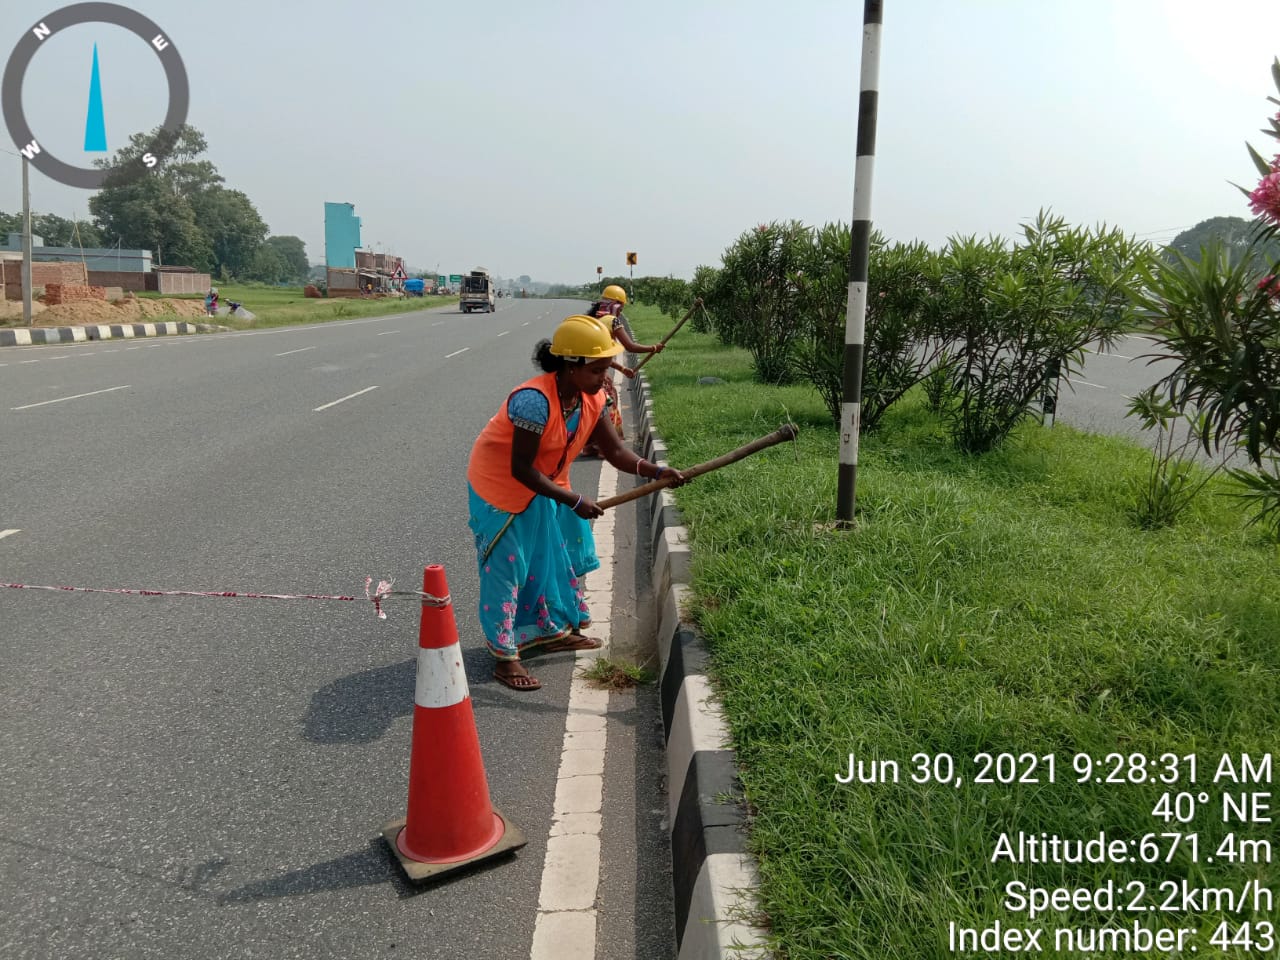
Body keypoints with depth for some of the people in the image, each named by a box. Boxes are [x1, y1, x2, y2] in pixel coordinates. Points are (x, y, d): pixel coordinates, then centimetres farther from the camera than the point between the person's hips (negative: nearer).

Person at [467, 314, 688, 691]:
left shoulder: (591, 399, -10)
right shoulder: (535, 400, -34)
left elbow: (615, 452, -7)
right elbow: (521, 469, -31)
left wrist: (656, 471, -23)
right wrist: (573, 501, -30)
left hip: (544, 485, 8)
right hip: (501, 486, -8)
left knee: (558, 555, 17)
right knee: (508, 569, -3)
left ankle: (554, 630, 37)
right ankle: (506, 658, 9)